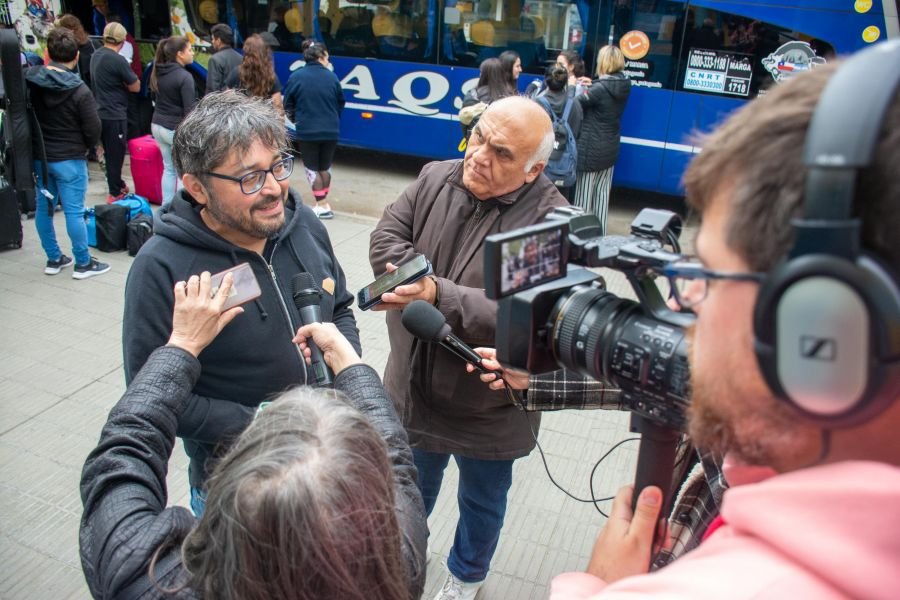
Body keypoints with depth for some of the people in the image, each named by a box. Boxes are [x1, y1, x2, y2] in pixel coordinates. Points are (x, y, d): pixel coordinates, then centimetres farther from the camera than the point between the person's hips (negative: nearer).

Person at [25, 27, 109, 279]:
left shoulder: (29, 80, -3)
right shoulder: (79, 91, -17)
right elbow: (93, 131, -12)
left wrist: (41, 141, 11)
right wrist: (84, 146, 6)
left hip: (39, 155, 5)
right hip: (69, 159, -5)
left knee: (43, 207, 14)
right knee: (74, 211, 1)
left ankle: (53, 259, 25)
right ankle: (83, 263, 10)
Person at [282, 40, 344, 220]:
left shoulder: (296, 77, -6)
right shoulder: (332, 77, 0)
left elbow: (288, 105, 1)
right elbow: (341, 103, 12)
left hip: (307, 131, -3)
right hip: (331, 131, 3)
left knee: (312, 168, 8)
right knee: (325, 167, 18)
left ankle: (322, 206, 4)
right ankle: (323, 203, 24)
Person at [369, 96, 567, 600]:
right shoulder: (436, 179, -7)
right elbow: (385, 239, -8)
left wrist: (439, 296, -39)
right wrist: (420, 281, -23)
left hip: (488, 406, -4)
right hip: (415, 389, 4)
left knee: (483, 502, 25)